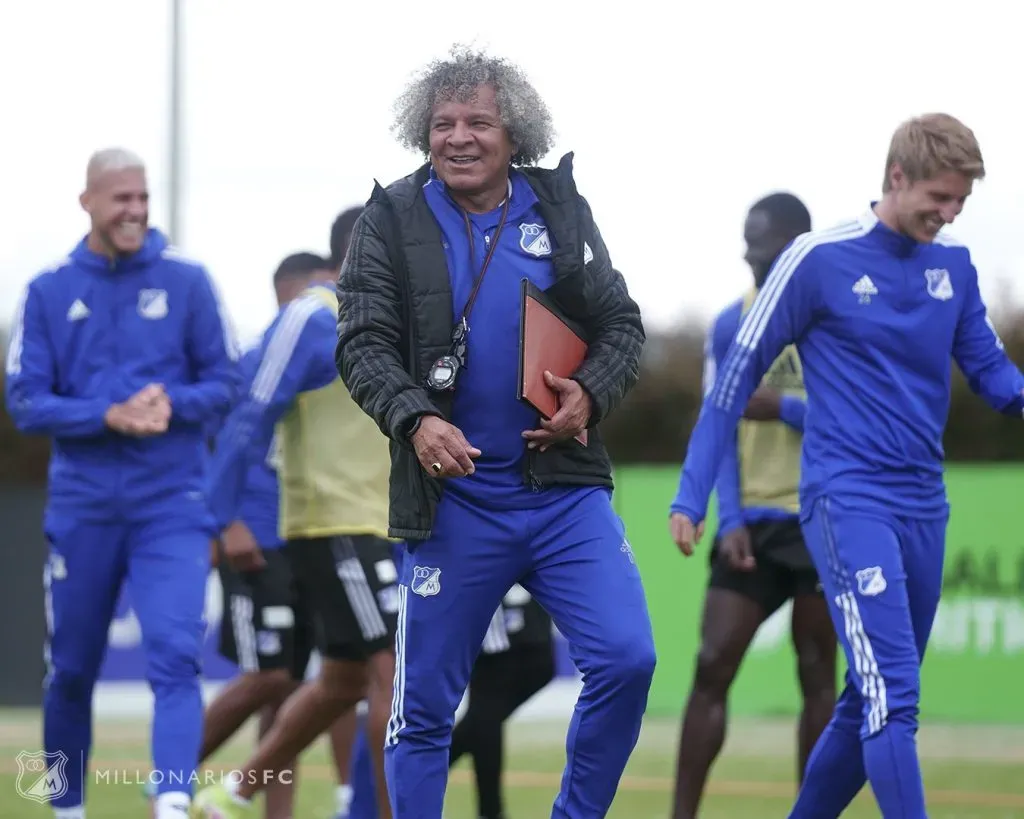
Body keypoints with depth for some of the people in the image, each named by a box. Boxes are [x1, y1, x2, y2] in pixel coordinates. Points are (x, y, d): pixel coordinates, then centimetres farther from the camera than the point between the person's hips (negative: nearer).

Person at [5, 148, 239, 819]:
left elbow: (225, 384, 4)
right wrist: (108, 417, -16)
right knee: (71, 672, 11)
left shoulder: (187, 282, 1)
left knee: (175, 657, -17)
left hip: (172, 505, -2)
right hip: (82, 506, 2)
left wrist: (172, 402, -17)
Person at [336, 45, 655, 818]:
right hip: (454, 499, -2)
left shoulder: (559, 209, 6)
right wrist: (415, 421, -25)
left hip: (565, 490, 2)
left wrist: (592, 395, -11)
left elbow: (621, 323, 9)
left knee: (626, 662, -11)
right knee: (426, 704, 3)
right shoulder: (392, 222, -1)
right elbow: (364, 345, -7)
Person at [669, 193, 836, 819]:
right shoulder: (730, 326, 7)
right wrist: (731, 520, -6)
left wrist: (784, 407, -18)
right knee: (712, 665, -6)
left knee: (817, 674, 2)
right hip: (754, 523, 3)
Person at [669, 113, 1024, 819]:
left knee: (876, 703, 12)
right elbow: (739, 375, -2)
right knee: (892, 695, -18)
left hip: (924, 507, 6)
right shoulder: (820, 259, -7)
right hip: (849, 501, -6)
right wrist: (692, 496, -4)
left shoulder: (955, 266, 9)